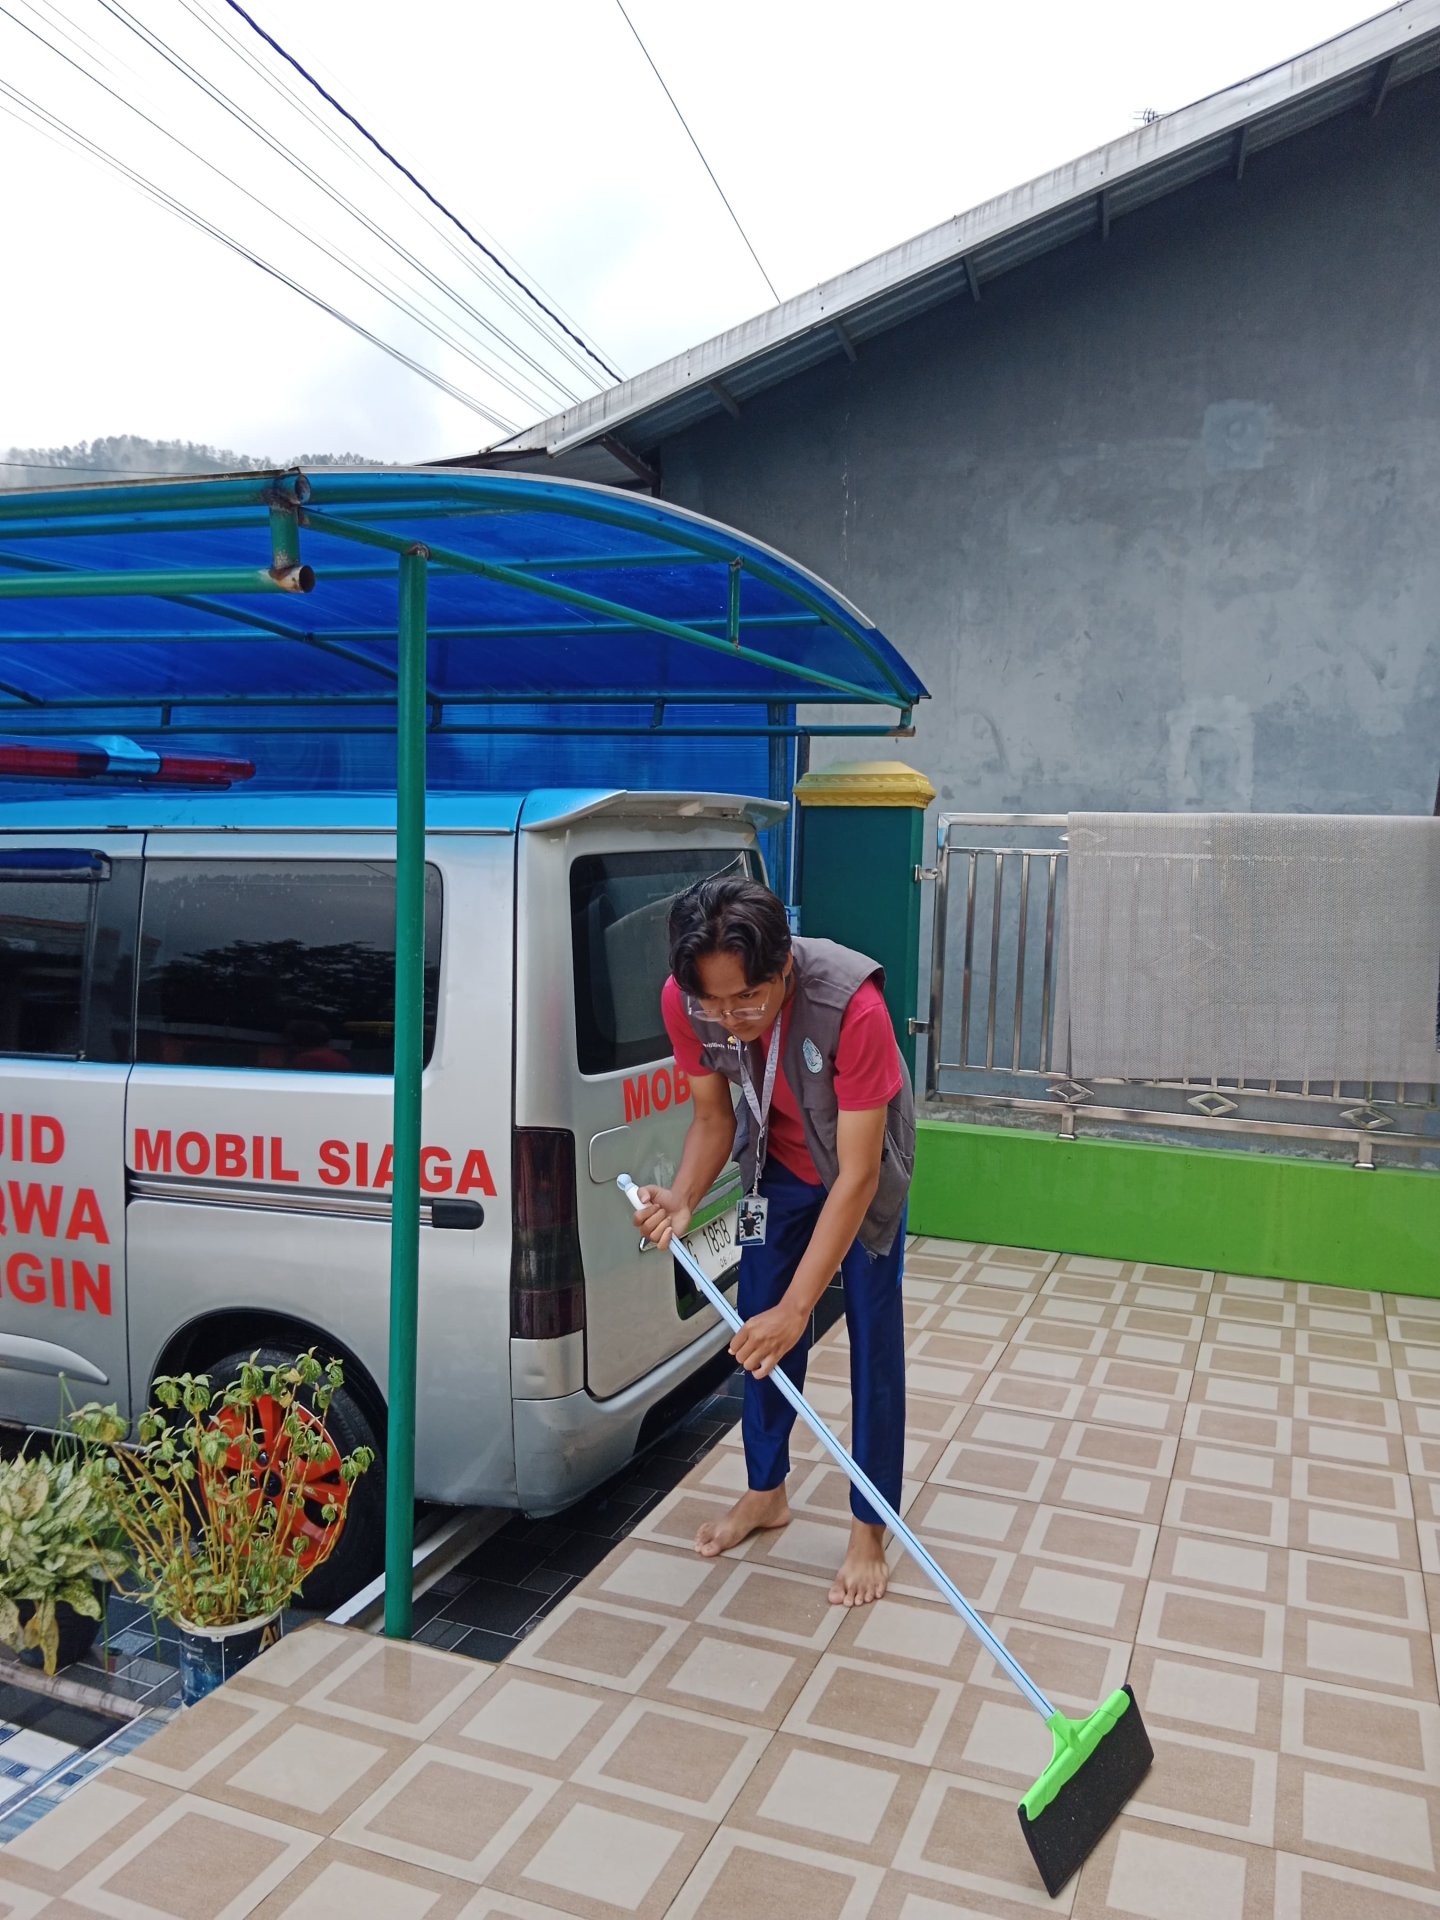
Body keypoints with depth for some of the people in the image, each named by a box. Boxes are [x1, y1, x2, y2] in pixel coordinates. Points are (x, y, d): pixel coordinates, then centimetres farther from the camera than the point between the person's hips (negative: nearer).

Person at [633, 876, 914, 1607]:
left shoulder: (852, 1005, -42)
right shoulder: (683, 1001, -28)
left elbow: (857, 1175, -37)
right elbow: (714, 1119, -12)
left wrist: (796, 1307, -39)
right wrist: (682, 1199, -32)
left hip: (864, 1166, -4)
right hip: (778, 1161, 4)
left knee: (872, 1339, -1)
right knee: (756, 1330, 10)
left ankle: (869, 1529, 16)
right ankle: (765, 1490, 31)